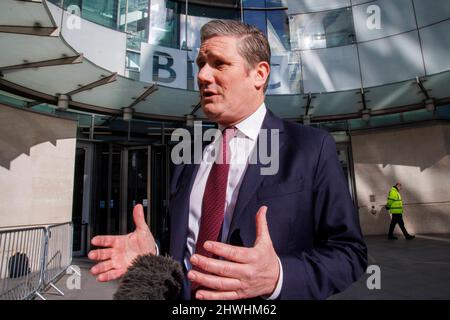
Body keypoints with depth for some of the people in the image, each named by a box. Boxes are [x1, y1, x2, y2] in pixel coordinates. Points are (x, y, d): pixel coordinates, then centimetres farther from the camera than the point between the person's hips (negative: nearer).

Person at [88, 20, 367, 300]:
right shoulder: (189, 158, 1)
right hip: (187, 294, 5)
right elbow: (185, 249, 7)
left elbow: (350, 251, -16)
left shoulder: (312, 148, -13)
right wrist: (152, 258, -12)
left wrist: (278, 276, -31)